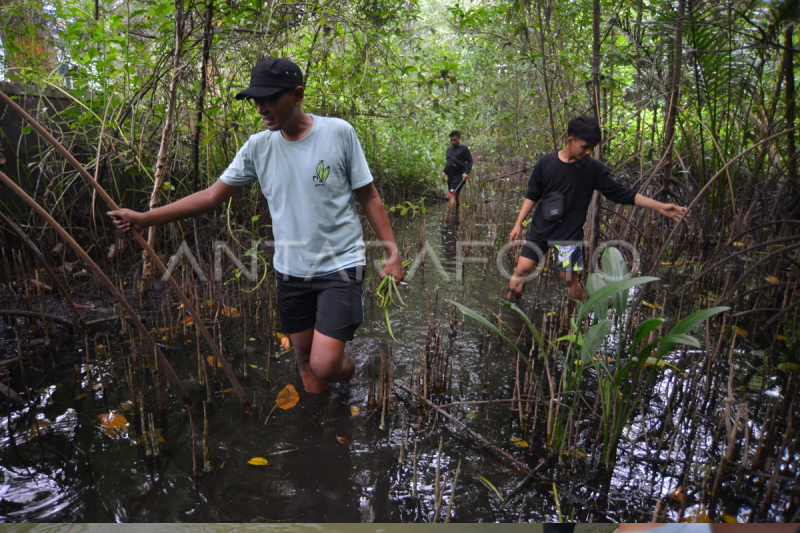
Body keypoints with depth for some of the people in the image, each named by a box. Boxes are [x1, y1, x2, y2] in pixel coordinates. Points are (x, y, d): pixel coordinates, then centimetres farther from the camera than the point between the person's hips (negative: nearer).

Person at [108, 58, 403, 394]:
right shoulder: (257, 147, 0)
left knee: (323, 365, -10)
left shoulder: (339, 132, -8)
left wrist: (393, 252, -6)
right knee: (305, 359, 15)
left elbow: (369, 197, -3)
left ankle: (348, 369, 25)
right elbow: (212, 195, 1)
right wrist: (145, 218, -4)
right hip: (291, 270, 4)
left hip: (340, 266, -4)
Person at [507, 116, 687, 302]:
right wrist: (518, 223, 1)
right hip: (539, 230, 1)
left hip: (569, 235, -1)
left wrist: (660, 207, -8)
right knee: (521, 269, -4)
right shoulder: (546, 163, -4)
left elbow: (621, 193, -3)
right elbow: (532, 196, 5)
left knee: (570, 279, 2)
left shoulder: (593, 168, -5)